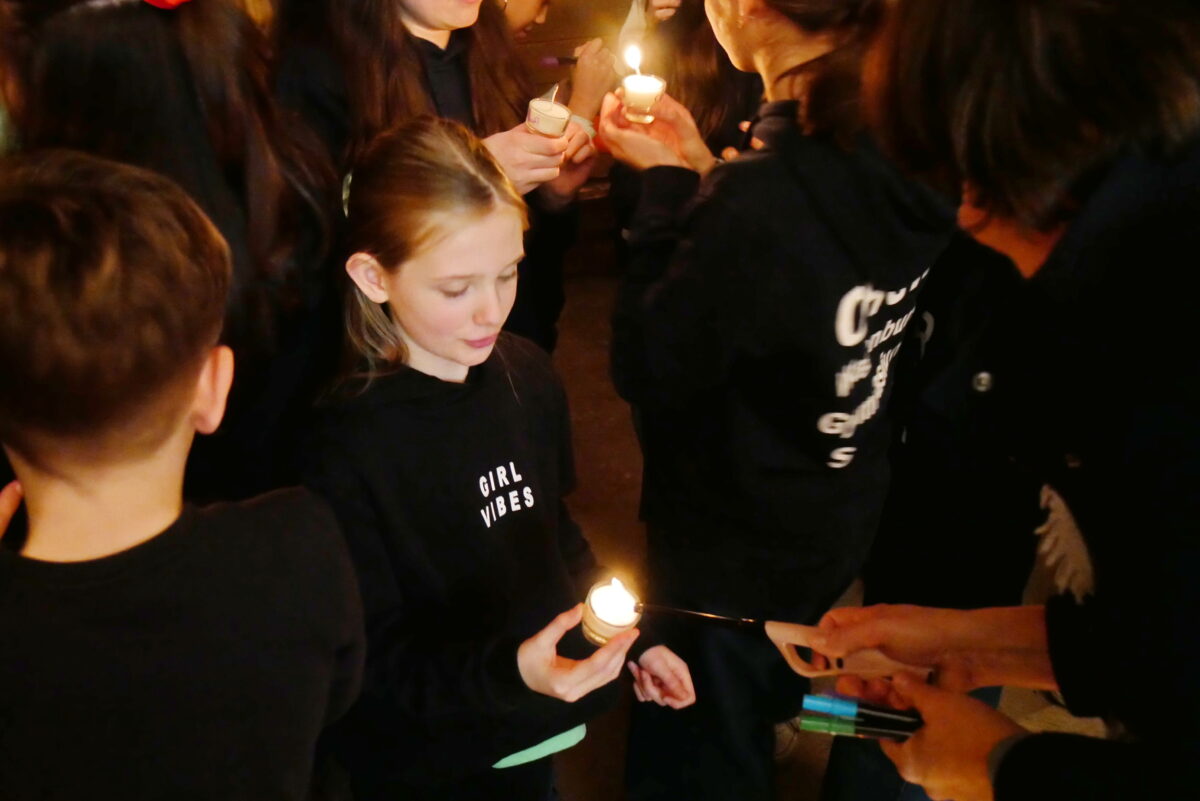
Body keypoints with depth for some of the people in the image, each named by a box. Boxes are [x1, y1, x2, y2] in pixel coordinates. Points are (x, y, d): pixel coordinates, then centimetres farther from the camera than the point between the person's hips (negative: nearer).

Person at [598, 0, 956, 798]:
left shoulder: (762, 198, -35)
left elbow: (649, 371, -23)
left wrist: (664, 182, -17)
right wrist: (700, 170, 0)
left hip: (734, 554, -7)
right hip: (839, 523, 7)